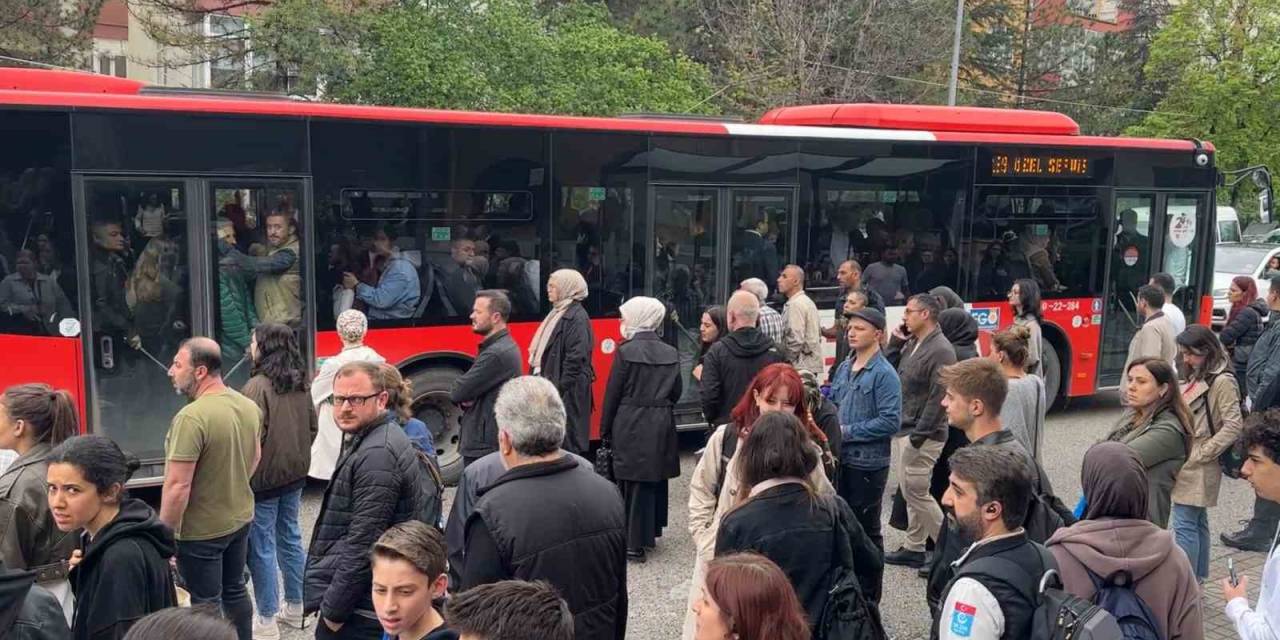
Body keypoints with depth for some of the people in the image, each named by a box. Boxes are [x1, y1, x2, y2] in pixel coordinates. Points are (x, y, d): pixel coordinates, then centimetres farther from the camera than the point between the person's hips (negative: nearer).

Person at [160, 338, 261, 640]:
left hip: (201, 530, -7)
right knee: (234, 589, 22)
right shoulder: (249, 406, -1)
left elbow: (178, 486, -25)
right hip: (241, 518, 7)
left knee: (207, 602, 8)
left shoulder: (191, 418, -26)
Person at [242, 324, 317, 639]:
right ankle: (296, 607, 29)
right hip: (294, 474, 8)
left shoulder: (258, 386, -19)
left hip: (263, 478, -7)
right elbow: (312, 427, 12)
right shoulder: (300, 384, 4)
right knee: (290, 539, 18)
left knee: (262, 548, 2)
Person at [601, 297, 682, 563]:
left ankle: (634, 543, 3)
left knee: (633, 481, 1)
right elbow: (676, 392, 8)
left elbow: (613, 392, -8)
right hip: (662, 426, 5)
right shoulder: (671, 353, 4)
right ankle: (651, 532, 27)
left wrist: (605, 430, 0)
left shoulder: (626, 351, -11)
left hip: (630, 425, -5)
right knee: (656, 478, 16)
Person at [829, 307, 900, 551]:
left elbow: (891, 421, -20)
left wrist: (848, 431, -17)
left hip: (868, 461, -7)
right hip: (840, 458, 7)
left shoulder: (884, 374, -13)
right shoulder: (844, 368, 8)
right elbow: (831, 403, 19)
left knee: (866, 527, 6)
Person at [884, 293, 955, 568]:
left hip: (922, 434, -9)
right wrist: (896, 343, 5)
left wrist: (918, 435, -22)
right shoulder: (912, 343, 11)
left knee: (916, 491, -5)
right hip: (905, 429, 9)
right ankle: (914, 548, 24)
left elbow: (938, 397, -21)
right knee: (910, 491, 14)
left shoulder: (940, 350, -17)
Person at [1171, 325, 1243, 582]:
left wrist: (1200, 454, -15)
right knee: (1197, 522, 16)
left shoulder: (1223, 382, -14)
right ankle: (1198, 578, 26)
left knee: (1185, 525, -8)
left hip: (1198, 467, -9)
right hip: (1186, 463, 9)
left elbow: (1233, 427, -19)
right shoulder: (1196, 379, 13)